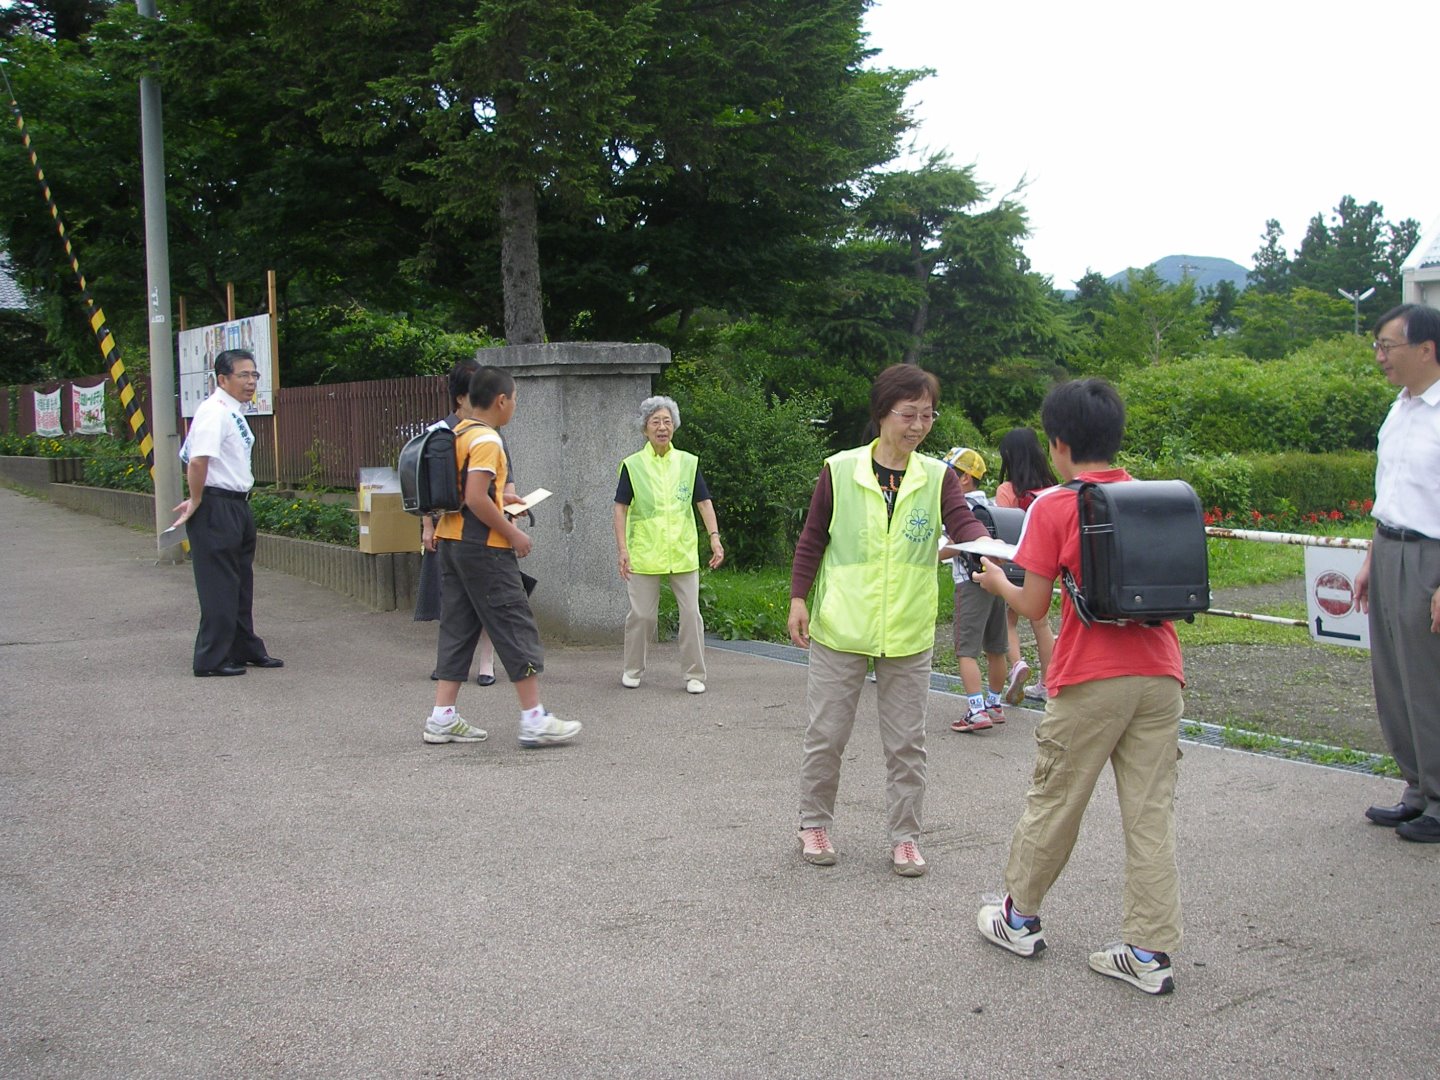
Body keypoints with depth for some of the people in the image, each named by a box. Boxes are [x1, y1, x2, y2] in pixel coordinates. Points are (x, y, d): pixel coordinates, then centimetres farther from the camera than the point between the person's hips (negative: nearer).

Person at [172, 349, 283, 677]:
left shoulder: (235, 412, 14)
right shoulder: (214, 412, -17)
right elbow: (198, 461, -28)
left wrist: (197, 499, 15)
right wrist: (197, 501, -17)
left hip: (238, 505, 10)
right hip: (217, 506, -10)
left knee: (241, 582, 18)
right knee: (219, 586, -4)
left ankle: (245, 650, 30)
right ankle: (211, 659, 4)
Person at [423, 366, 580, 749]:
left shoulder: (458, 433, 12)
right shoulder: (486, 440, -16)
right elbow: (476, 499, -23)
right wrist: (513, 533, -15)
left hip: (451, 543, 9)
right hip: (483, 548, -9)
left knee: (457, 627, 11)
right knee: (515, 627, -4)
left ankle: (442, 718, 11)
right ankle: (534, 721, -2)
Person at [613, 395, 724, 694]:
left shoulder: (688, 463, 6)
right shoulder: (633, 465, 0)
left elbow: (704, 503, 6)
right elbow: (621, 510, 0)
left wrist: (715, 538, -7)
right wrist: (623, 549, -8)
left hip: (683, 554, 2)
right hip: (644, 554, -2)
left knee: (691, 613, 1)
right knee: (642, 614, 5)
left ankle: (694, 675, 12)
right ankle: (632, 670, 23)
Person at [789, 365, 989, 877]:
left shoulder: (938, 478, -1)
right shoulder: (840, 470, -4)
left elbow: (964, 523, -17)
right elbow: (812, 538, 2)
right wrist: (798, 597, -2)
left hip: (908, 634, 1)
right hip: (840, 628, -1)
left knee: (906, 743, 8)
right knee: (825, 735, 8)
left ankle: (905, 836, 21)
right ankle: (814, 824, 26)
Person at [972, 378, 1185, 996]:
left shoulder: (1054, 507, -6)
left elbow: (1034, 607, -4)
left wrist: (997, 582, 15)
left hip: (1091, 680, -4)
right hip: (1159, 675, 4)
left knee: (1053, 803, 11)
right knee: (1151, 813, 7)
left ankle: (1020, 917, 27)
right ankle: (1150, 953, 10)